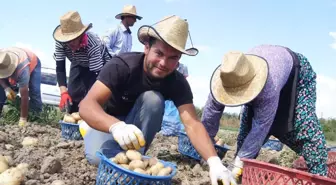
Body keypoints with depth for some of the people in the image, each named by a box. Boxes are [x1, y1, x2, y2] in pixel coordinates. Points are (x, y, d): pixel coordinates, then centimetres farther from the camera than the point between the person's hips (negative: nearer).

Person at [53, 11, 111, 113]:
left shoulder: (93, 45, -41)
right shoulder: (61, 42, -29)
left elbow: (96, 76, -40)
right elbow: (60, 68, -25)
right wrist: (64, 92, -38)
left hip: (100, 65, -4)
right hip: (78, 65, 4)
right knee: (72, 94, -1)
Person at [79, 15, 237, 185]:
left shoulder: (178, 83, -21)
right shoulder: (122, 65, -30)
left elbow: (192, 124, -31)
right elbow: (86, 105, -39)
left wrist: (214, 161, -49)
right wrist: (117, 126, -60)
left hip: (138, 124, 3)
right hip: (106, 122, -2)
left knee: (153, 99, -30)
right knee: (98, 156, -35)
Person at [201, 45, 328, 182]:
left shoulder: (269, 86, -49)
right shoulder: (225, 78, -33)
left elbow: (261, 126, -40)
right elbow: (211, 112, -20)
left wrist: (240, 161, -35)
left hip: (298, 73, -5)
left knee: (305, 126, -20)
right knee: (247, 126, -1)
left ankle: (319, 177, -8)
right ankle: (241, 173, 10)